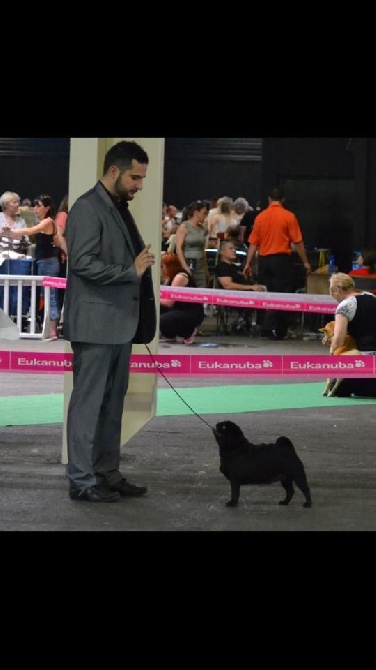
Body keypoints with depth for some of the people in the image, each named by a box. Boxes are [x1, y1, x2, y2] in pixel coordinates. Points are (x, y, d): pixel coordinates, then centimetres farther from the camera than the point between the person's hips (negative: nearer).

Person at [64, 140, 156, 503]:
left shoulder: (120, 209, 16)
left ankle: (107, 473, 18)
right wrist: (132, 271, -19)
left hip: (120, 323, 9)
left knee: (112, 404, 12)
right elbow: (83, 263, -20)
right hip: (95, 323, -9)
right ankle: (81, 481, 1)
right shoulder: (87, 208, -12)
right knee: (88, 403, -4)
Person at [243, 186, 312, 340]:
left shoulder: (260, 217, 4)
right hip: (281, 258, -4)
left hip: (264, 259, 4)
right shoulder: (288, 216, -5)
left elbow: (253, 243, 4)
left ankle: (278, 331, 13)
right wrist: (305, 262, 3)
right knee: (281, 295, 1)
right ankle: (270, 327, -8)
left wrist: (248, 264, 10)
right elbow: (297, 242, -5)